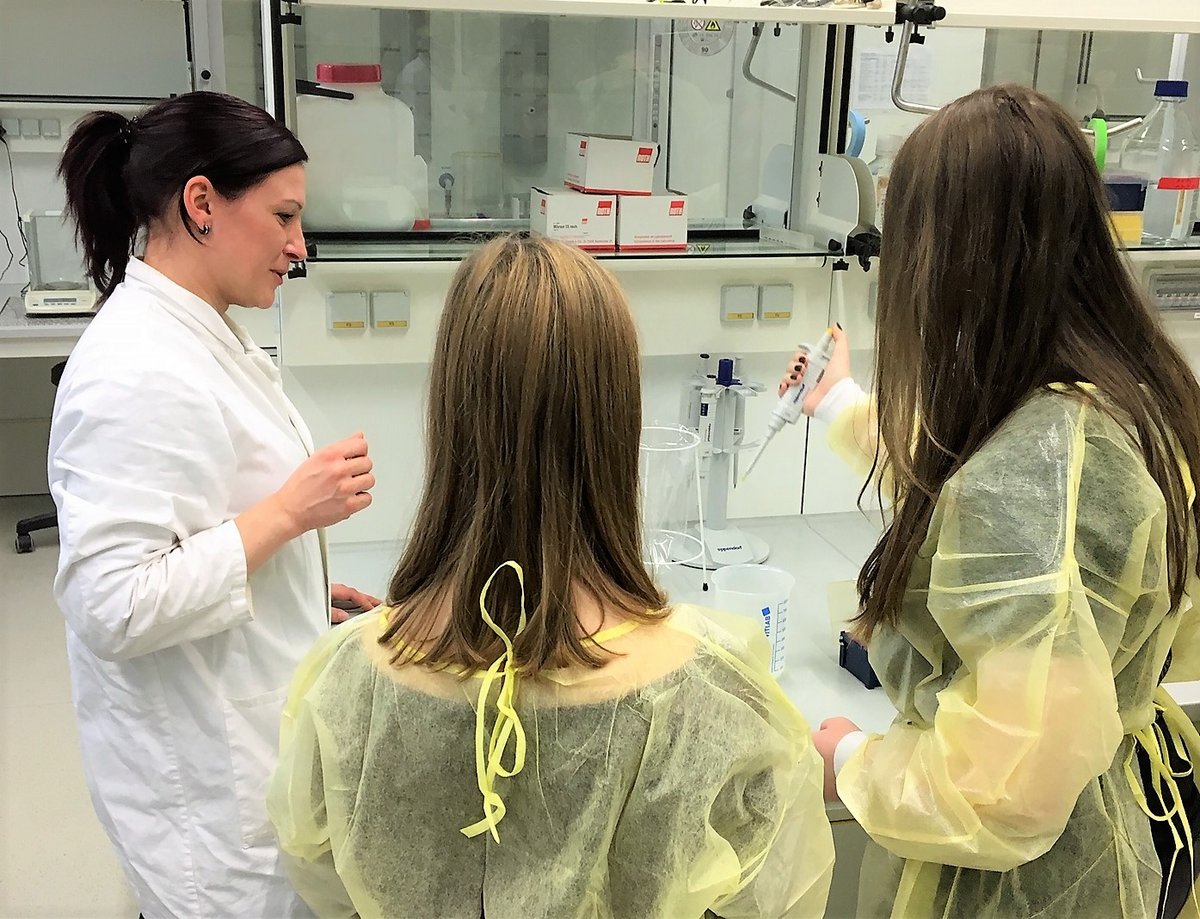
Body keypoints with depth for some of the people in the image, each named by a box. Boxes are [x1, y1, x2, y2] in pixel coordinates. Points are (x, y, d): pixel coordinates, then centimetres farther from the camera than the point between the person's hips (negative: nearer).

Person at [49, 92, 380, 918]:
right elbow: (116, 604, -28)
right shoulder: (138, 372, -25)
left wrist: (301, 586, 12)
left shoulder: (202, 332, 5)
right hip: (206, 776, -9)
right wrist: (290, 511, -25)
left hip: (243, 731, 9)